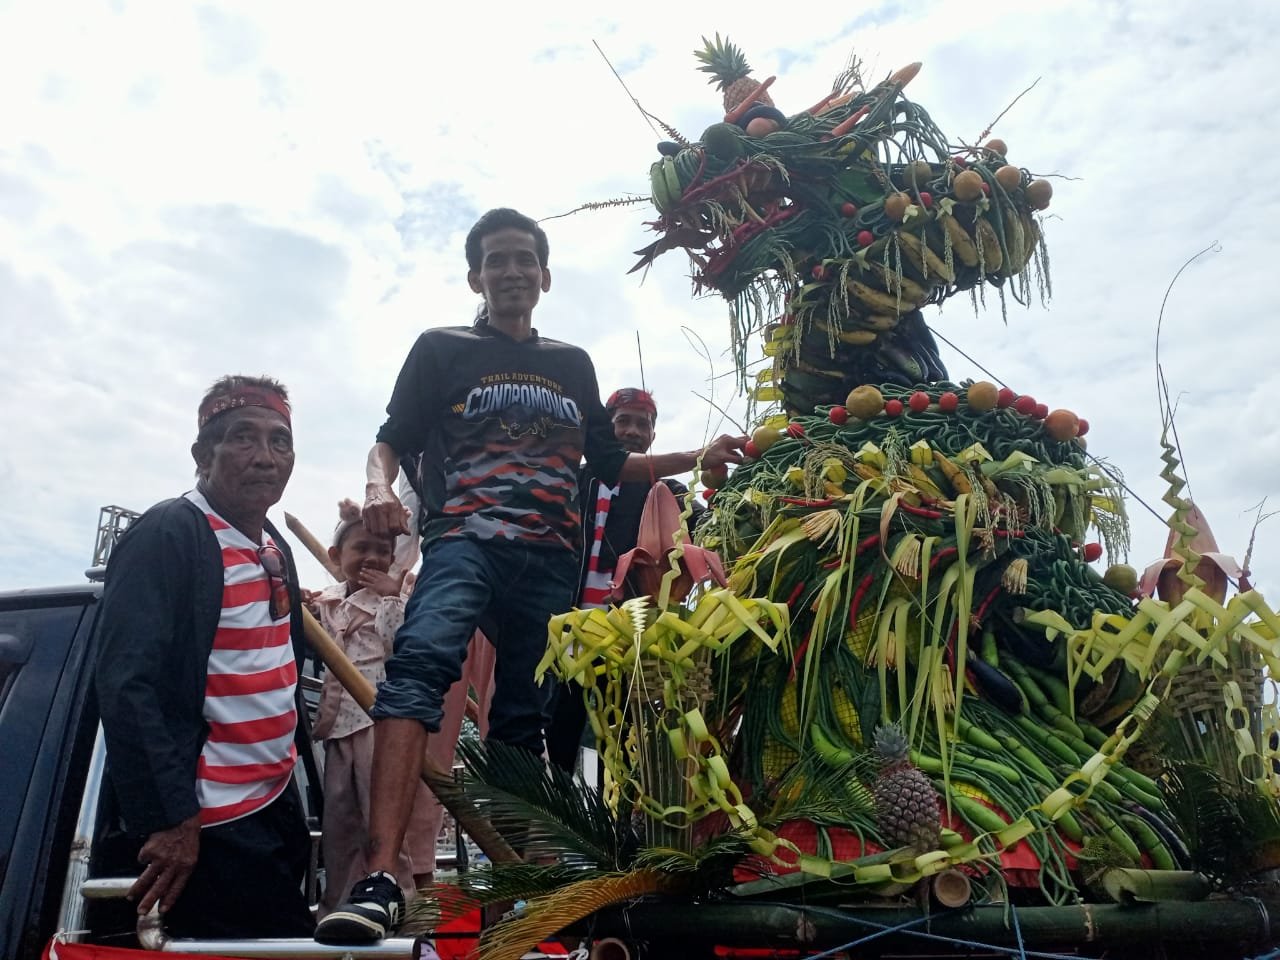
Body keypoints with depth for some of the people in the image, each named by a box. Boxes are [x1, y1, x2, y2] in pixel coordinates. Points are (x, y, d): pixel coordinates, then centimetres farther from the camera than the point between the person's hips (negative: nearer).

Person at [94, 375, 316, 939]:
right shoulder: (166, 537, -17)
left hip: (277, 800, 9)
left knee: (292, 939, 20)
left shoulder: (275, 547, 9)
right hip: (212, 823, -9)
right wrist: (169, 818, -24)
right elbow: (128, 685, -23)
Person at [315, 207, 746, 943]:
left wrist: (695, 458, 18)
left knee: (523, 719, 4)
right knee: (420, 662, -31)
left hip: (552, 559, 4)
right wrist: (378, 485, -16)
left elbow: (610, 463, 26)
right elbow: (392, 440, 6)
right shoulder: (442, 349, 13)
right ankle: (381, 879, -39)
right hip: (464, 539, -4)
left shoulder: (574, 364, 23)